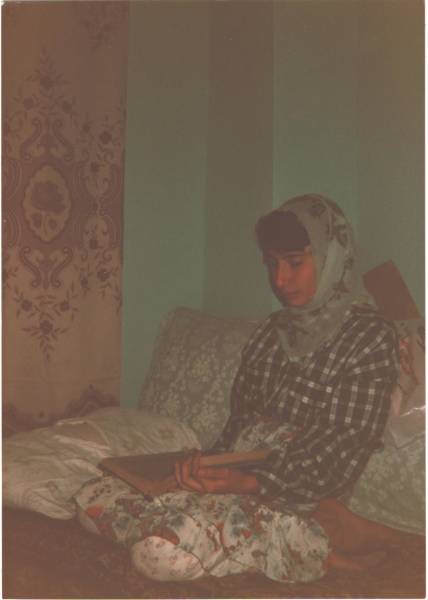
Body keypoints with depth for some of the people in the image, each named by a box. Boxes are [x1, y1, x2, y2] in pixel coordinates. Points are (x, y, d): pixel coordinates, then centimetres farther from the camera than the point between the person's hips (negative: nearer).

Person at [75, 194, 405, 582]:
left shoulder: (369, 336, -7)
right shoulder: (275, 329, 15)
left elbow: (345, 448, -13)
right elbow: (242, 415, 14)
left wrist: (249, 482, -23)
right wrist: (212, 463, -7)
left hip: (291, 489, -8)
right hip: (237, 473, 8)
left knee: (163, 550, -31)